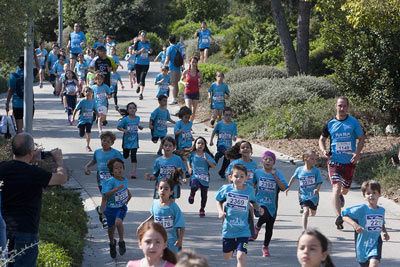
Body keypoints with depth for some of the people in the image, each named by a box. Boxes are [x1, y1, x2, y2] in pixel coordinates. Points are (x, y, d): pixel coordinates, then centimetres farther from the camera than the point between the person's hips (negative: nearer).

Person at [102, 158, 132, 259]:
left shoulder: (124, 180, -1)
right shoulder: (111, 181, -19)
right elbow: (105, 194, -31)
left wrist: (129, 196, 11)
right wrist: (117, 189, -38)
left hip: (121, 207, 2)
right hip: (111, 208, -2)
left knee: (118, 222, -26)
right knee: (111, 228, 13)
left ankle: (121, 242, -8)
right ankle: (112, 243, 42)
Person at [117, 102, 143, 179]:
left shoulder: (138, 118, -1)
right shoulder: (125, 119, -14)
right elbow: (118, 127, -9)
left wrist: (140, 127, -1)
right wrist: (124, 130, -26)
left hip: (134, 140, 1)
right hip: (127, 140, -1)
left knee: (133, 156, -9)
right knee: (125, 156, 15)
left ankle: (133, 172, -10)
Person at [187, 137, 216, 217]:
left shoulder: (206, 155, -3)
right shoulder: (192, 154, 1)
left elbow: (213, 165, -11)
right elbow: (188, 161, 24)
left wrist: (206, 160, -24)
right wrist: (189, 168, 9)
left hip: (204, 178, 1)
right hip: (195, 176, -1)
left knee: (204, 195, 4)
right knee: (194, 186, -32)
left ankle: (202, 210, 25)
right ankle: (192, 194, 3)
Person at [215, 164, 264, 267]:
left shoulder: (250, 190, -8)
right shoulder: (226, 189, -9)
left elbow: (253, 201, 12)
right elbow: (219, 201, 7)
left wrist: (258, 208, -7)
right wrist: (220, 211, -11)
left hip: (243, 230, -2)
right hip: (228, 228, 2)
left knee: (241, 256, -17)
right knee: (227, 256, 20)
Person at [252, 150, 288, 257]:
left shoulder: (277, 174, -1)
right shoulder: (257, 172, 1)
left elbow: (283, 188, -11)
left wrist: (275, 177, -19)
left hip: (272, 204, 2)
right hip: (260, 202, -2)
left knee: (269, 228, 8)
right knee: (264, 216, -33)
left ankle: (265, 247, 29)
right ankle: (257, 227, 1)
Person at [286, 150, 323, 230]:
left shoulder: (316, 171, -8)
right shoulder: (299, 170, -5)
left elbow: (319, 182, -9)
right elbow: (293, 177, 14)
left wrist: (317, 189, -28)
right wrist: (288, 187, 17)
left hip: (313, 195, 2)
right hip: (303, 195, -2)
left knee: (313, 213, 19)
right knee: (306, 211, -20)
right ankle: (304, 230, -19)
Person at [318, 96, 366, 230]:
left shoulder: (354, 122, -1)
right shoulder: (330, 124, 0)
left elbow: (362, 138, 5)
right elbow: (322, 140, 12)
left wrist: (357, 153, -12)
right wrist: (324, 151, -8)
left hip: (349, 162, 1)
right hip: (334, 161, -1)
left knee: (345, 189, 13)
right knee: (336, 187, -18)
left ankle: (340, 195, 52)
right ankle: (338, 217, -24)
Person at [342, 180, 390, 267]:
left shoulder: (381, 210, 1)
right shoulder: (361, 209, -15)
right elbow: (345, 216, -18)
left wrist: (385, 232, 3)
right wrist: (355, 225, -32)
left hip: (375, 244, 1)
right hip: (362, 244, -1)